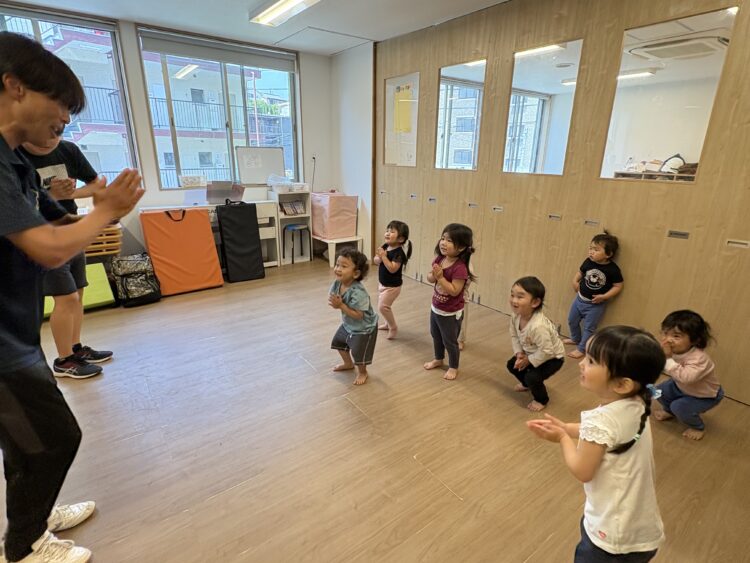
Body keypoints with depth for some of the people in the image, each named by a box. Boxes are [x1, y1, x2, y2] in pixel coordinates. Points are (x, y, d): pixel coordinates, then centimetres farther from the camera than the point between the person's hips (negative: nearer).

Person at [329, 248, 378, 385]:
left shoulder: (358, 292, -38)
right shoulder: (337, 283, -16)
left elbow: (358, 315, -35)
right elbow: (330, 296, -2)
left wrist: (341, 305, -36)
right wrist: (334, 303, -26)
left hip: (364, 328, -8)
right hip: (348, 324, 8)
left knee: (358, 353, 1)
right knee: (338, 342, 24)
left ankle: (362, 372, 34)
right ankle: (348, 363, 51)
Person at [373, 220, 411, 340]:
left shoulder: (399, 252, -26)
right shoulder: (385, 246, -2)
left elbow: (392, 269, -34)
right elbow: (376, 260, 2)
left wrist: (384, 256, -33)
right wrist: (379, 257, -20)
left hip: (392, 286, -8)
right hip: (382, 283, 8)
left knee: (382, 306, -10)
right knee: (381, 305, 21)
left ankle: (393, 327, 12)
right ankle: (388, 323, 43)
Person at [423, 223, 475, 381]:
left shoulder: (460, 267, -29)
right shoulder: (439, 259, -6)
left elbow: (454, 291, -30)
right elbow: (429, 278, 3)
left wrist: (441, 277, -32)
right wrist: (433, 275, -19)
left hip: (451, 313, -8)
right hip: (435, 307, 8)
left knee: (450, 341, 12)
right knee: (436, 336, 26)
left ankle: (453, 367, 35)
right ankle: (438, 359, 50)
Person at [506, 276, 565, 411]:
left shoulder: (538, 326, -44)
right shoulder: (515, 315, -19)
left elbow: (546, 351, -36)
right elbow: (514, 335, -3)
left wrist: (529, 360, -23)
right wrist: (519, 353, -14)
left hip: (552, 357, -8)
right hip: (532, 353, 8)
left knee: (533, 377, -21)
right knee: (512, 364, 8)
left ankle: (541, 400, 12)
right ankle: (526, 383, 39)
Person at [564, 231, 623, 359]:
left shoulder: (613, 269, -21)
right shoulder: (588, 262, -11)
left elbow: (618, 286, -12)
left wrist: (604, 297, -21)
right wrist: (575, 281, -6)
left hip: (595, 305, -5)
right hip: (580, 299, 5)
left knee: (589, 328, 8)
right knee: (572, 320, 20)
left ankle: (581, 349, 24)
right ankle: (575, 339, 45)